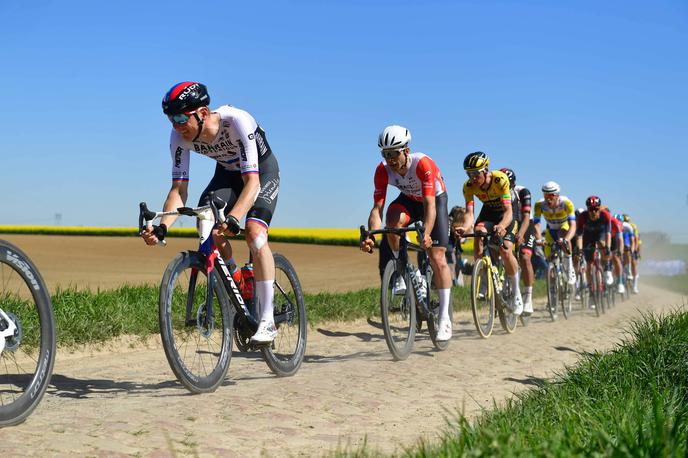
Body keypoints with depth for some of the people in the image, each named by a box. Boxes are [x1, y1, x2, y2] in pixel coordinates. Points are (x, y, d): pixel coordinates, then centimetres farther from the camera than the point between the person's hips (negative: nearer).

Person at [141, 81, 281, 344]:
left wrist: (233, 219, -58)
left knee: (254, 233, -26)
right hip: (227, 172, 5)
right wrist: (162, 227, -40)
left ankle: (267, 321, -20)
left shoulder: (238, 121, -38)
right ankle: (237, 281, 4)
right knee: (206, 224, -23)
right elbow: (179, 189, -23)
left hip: (262, 171, -4)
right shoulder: (180, 137, -24)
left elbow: (252, 181, -42)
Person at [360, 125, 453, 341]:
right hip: (408, 200, 3)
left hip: (435, 200, -3)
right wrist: (371, 236, -48)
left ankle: (445, 318, -5)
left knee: (437, 257, -11)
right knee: (393, 217, -34)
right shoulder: (382, 170, -26)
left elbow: (429, 205, -44)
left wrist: (426, 233, -60)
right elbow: (377, 208, -30)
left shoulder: (423, 164, -37)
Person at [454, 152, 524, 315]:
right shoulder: (468, 186, -24)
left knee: (505, 251, -21)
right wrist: (465, 228, -53)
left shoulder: (500, 179, -34)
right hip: (488, 212, 3)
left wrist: (502, 226, -61)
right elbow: (469, 213, -31)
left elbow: (508, 211, -40)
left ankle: (516, 294, -1)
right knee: (479, 233, -29)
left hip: (505, 213, -3)